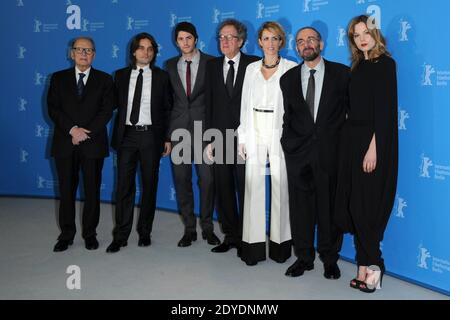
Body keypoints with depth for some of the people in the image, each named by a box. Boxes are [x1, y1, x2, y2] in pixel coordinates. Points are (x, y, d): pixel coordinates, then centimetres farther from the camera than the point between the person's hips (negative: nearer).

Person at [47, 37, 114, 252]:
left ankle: (90, 233, 17)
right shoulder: (58, 78, 11)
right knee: (66, 191, 6)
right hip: (65, 143, 1)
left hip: (93, 144, -1)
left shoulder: (104, 79, 7)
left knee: (92, 190, 5)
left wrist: (86, 132, -13)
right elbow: (53, 108, 1)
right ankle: (66, 234, 16)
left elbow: (107, 111, -3)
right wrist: (72, 129, -14)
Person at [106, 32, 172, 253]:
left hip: (151, 135, -1)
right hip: (126, 135, 1)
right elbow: (116, 104, 11)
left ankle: (145, 232, 18)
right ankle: (120, 236, 7)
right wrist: (116, 134, -2)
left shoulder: (161, 76, 5)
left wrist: (168, 138, -1)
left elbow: (168, 109, 4)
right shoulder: (121, 75, 10)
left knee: (149, 185, 6)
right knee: (124, 185, 0)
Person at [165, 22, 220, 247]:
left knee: (207, 179, -1)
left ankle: (207, 227, 15)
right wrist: (166, 135, 5)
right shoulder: (171, 65, 12)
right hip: (179, 128, 3)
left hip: (204, 127, -3)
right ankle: (189, 228, 18)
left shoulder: (211, 63, 2)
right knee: (182, 179, 5)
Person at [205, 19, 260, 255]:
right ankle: (230, 236, 21)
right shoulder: (212, 66, 11)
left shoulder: (254, 64, 0)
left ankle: (245, 238, 15)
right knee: (223, 189, 8)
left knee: (245, 189, 2)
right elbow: (209, 104, 9)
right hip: (220, 137, 4)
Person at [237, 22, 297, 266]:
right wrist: (242, 137, 6)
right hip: (255, 133, 3)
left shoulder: (291, 68, 1)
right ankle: (254, 245, 9)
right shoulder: (251, 69, 12)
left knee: (281, 187, 0)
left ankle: (280, 244, 14)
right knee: (253, 186, 0)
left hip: (280, 133, -3)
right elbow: (245, 104, 12)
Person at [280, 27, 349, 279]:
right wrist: (288, 143, 5)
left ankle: (330, 259, 21)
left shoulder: (342, 73, 3)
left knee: (330, 205, 5)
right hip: (298, 153, 2)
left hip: (330, 151, -2)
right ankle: (304, 258, 21)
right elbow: (287, 116, 13)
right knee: (300, 206, 6)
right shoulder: (288, 78, 11)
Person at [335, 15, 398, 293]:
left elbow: (386, 108, -14)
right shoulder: (359, 66, 15)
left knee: (365, 206, -3)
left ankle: (370, 265, 14)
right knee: (354, 205, 7)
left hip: (373, 142, -7)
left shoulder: (385, 64, -6)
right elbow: (355, 108, 11)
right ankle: (368, 267, 17)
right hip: (354, 140, 7)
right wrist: (353, 142, 3)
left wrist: (374, 146, -20)